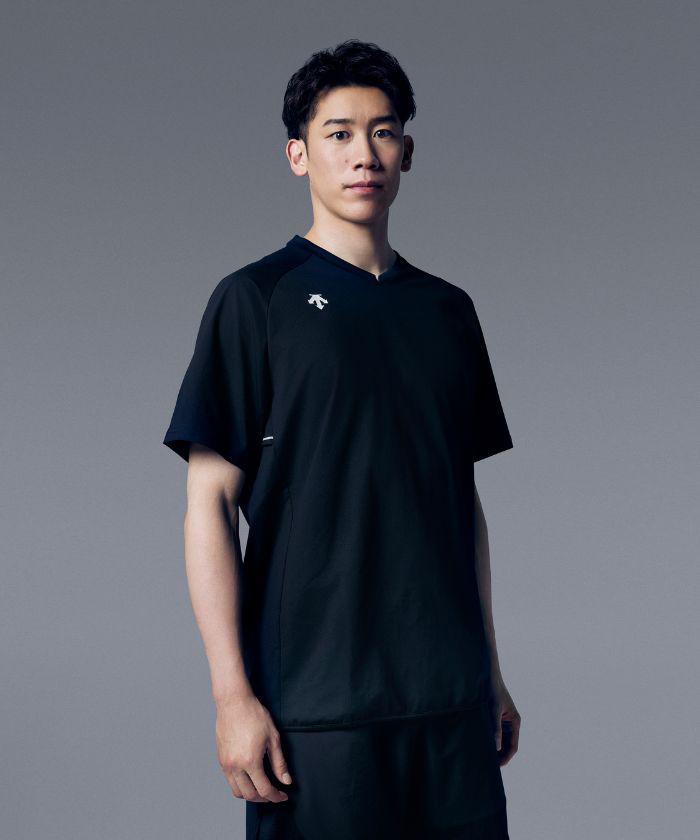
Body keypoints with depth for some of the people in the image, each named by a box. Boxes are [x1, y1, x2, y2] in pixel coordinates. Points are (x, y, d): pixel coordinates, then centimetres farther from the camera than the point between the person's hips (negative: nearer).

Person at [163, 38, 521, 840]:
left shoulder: (448, 309, 12)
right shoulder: (256, 300, -2)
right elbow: (209, 505, -6)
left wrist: (490, 671, 15)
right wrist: (232, 695, -12)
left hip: (452, 698, 5)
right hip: (316, 705, -4)